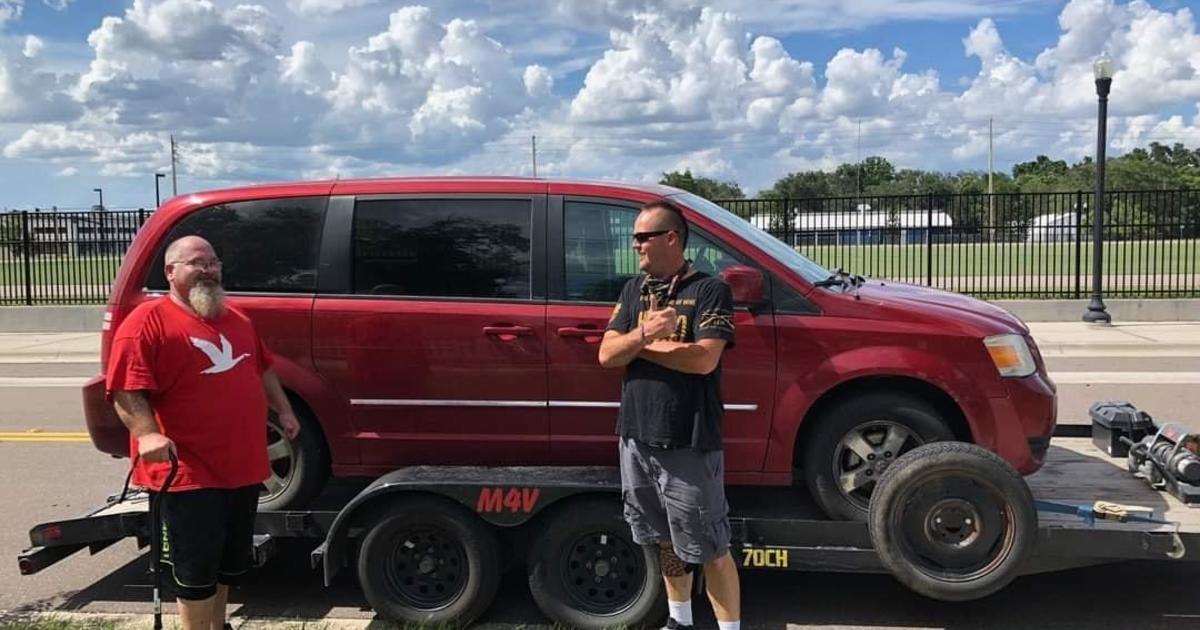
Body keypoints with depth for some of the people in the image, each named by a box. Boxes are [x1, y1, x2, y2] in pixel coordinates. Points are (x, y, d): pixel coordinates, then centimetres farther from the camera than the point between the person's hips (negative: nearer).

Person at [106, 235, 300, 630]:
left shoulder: (237, 319, 13)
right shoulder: (149, 320, -11)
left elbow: (262, 369, 25)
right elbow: (125, 388, -18)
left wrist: (283, 411, 22)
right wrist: (147, 434, -31)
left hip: (242, 467, 8)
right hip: (187, 473, -7)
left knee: (231, 559, 19)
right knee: (197, 567, 1)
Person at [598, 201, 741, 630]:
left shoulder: (709, 291, -8)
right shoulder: (633, 291, 10)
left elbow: (704, 359, -21)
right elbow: (607, 355, 2)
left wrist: (638, 344, -10)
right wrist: (643, 334, -18)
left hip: (689, 442, -6)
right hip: (637, 438, 6)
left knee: (709, 548, 1)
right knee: (665, 540, 20)